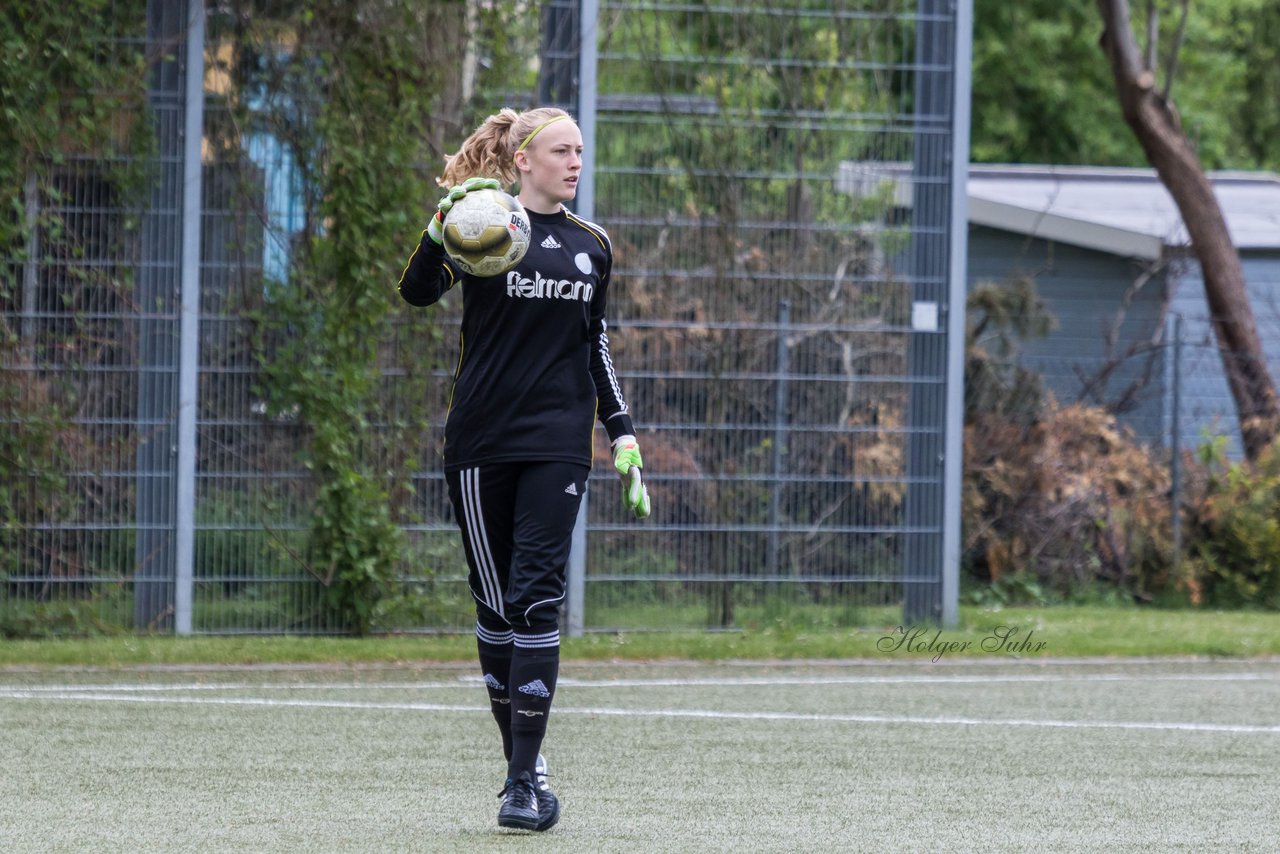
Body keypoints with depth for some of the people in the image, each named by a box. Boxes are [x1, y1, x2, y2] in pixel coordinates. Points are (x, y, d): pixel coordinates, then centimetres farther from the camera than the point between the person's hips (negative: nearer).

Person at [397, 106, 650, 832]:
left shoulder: (592, 246, 13)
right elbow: (418, 292, -14)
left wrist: (624, 436, 15)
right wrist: (440, 233, -33)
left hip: (558, 444, 1)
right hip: (481, 442, -1)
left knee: (537, 598, -10)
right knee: (495, 605, 3)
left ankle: (526, 780, -13)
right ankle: (521, 758, 15)